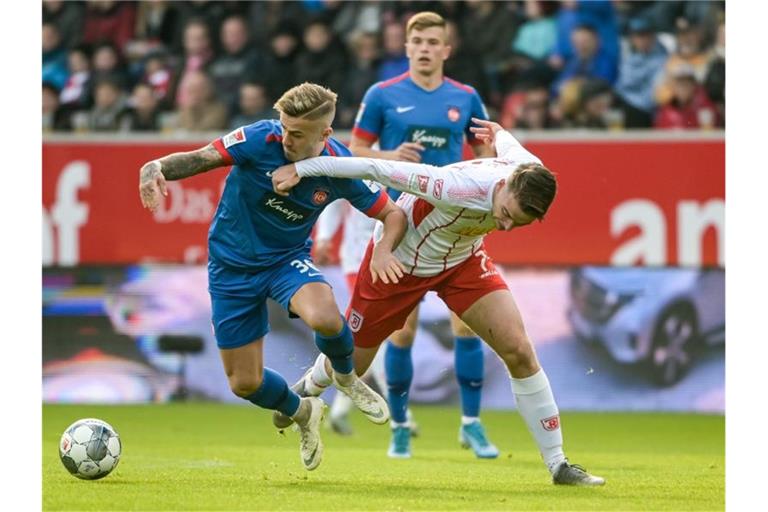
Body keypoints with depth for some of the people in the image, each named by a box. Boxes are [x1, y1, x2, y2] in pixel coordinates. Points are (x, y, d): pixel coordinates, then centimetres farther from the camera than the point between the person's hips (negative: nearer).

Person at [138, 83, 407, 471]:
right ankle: (303, 413, 35)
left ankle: (346, 378, 1)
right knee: (245, 384, 0)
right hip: (232, 265, 0)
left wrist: (384, 248, -27)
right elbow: (201, 158, -26)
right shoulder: (262, 140, -23)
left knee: (324, 317, -35)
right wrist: (157, 168, -47)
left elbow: (392, 214, -6)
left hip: (288, 257, 0)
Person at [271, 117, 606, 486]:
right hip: (398, 260, -4)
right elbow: (376, 169, -38)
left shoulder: (531, 176, -26)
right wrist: (302, 168, -33)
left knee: (519, 352, -14)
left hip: (462, 261, 4)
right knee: (349, 365, 14)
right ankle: (306, 390, 52)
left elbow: (507, 143, 0)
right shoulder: (459, 188, -44)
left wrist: (498, 132, 23)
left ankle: (557, 463, -5)